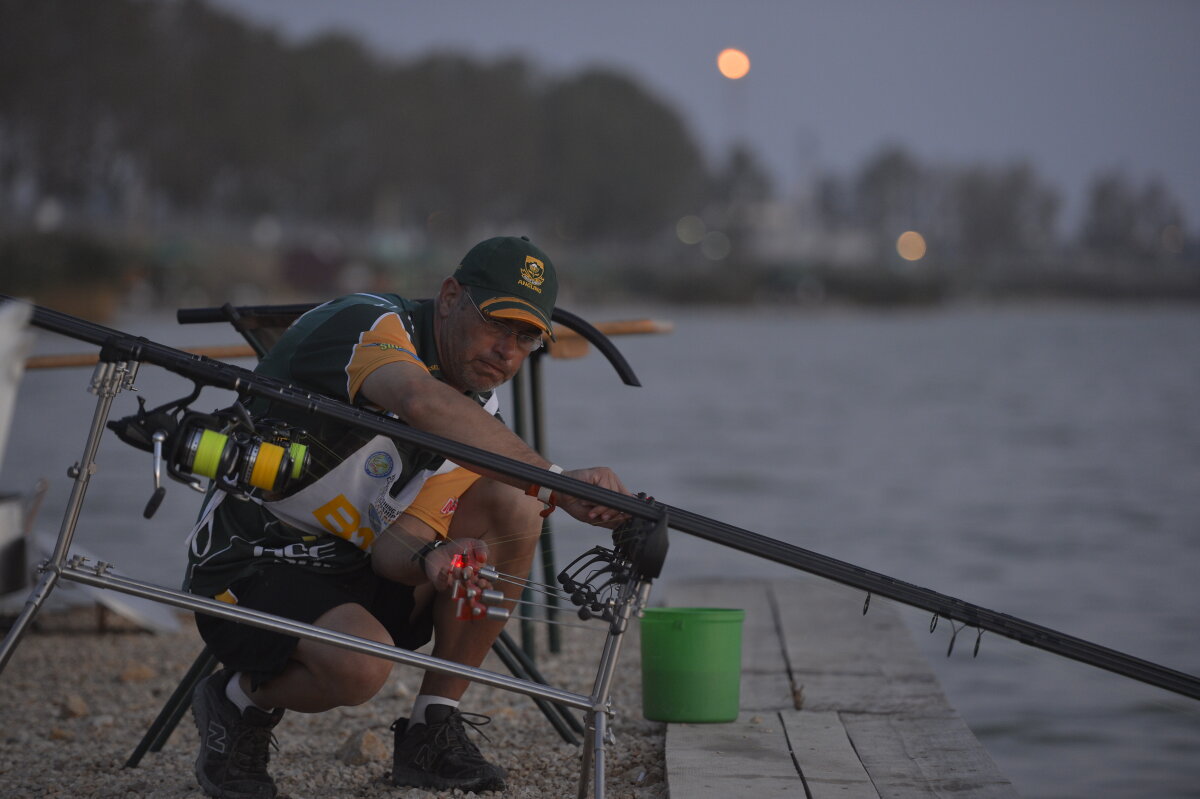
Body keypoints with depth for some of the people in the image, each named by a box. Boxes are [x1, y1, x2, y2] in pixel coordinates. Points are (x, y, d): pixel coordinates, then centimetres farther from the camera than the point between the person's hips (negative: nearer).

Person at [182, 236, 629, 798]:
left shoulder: (477, 411, 3)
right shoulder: (371, 324, -18)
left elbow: (398, 539, -7)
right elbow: (423, 403, -43)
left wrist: (431, 559, -32)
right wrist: (557, 482, -49)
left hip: (356, 567, 7)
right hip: (250, 566, -7)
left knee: (513, 506, -13)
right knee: (361, 665, -36)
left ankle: (432, 730, -4)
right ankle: (239, 701, 0)